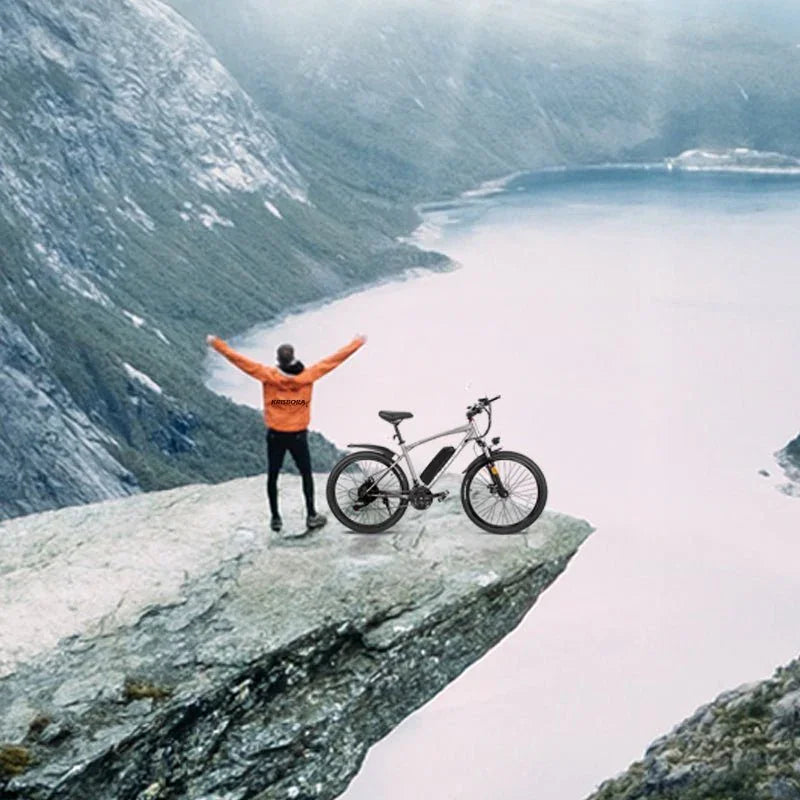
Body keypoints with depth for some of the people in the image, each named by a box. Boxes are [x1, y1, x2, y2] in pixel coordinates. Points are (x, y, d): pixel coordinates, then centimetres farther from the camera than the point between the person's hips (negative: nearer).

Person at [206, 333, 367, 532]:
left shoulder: (268, 375, -14)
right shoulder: (308, 375, -14)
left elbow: (238, 359, -10)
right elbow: (336, 359, -7)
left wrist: (216, 343, -1)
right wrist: (357, 342, 3)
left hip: (275, 435, 0)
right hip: (298, 435, 0)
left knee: (272, 476, 14)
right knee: (306, 474, 16)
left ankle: (275, 518, 18)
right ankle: (312, 515, 21)